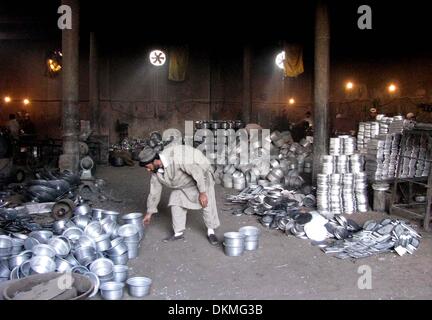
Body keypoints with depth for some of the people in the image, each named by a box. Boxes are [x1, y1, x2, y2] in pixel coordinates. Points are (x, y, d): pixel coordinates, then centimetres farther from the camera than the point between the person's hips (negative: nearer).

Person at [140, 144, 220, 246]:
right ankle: (178, 233, 7)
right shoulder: (156, 171, -15)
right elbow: (154, 191, -1)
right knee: (176, 203, -5)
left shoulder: (176, 158, -40)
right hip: (183, 182, 6)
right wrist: (149, 213, 6)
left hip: (201, 173, -6)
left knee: (207, 203, -15)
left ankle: (211, 232, 0)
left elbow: (197, 172, -34)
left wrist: (202, 192, -30)